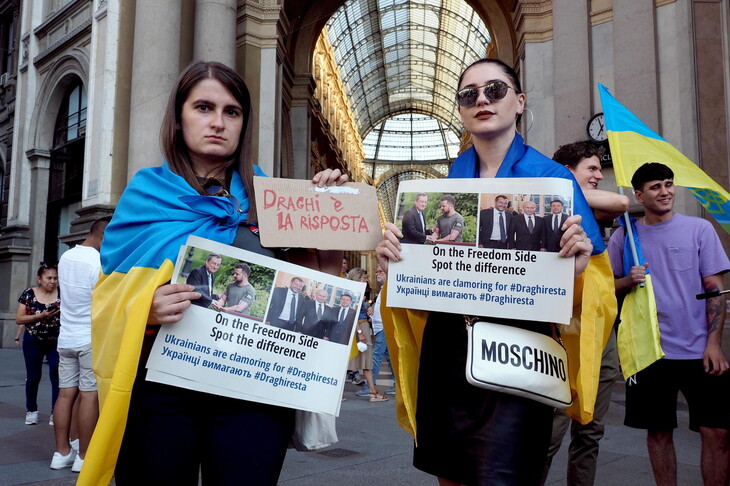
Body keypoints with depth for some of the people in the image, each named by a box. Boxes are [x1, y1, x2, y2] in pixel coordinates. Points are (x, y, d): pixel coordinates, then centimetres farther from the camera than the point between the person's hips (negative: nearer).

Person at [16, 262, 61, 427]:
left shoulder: (62, 295, -2)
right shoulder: (28, 294, -3)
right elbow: (19, 319, -6)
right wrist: (41, 316, -18)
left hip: (56, 342, 0)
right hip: (33, 342, 0)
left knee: (57, 375, -6)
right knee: (33, 376, 8)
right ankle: (31, 410, 23)